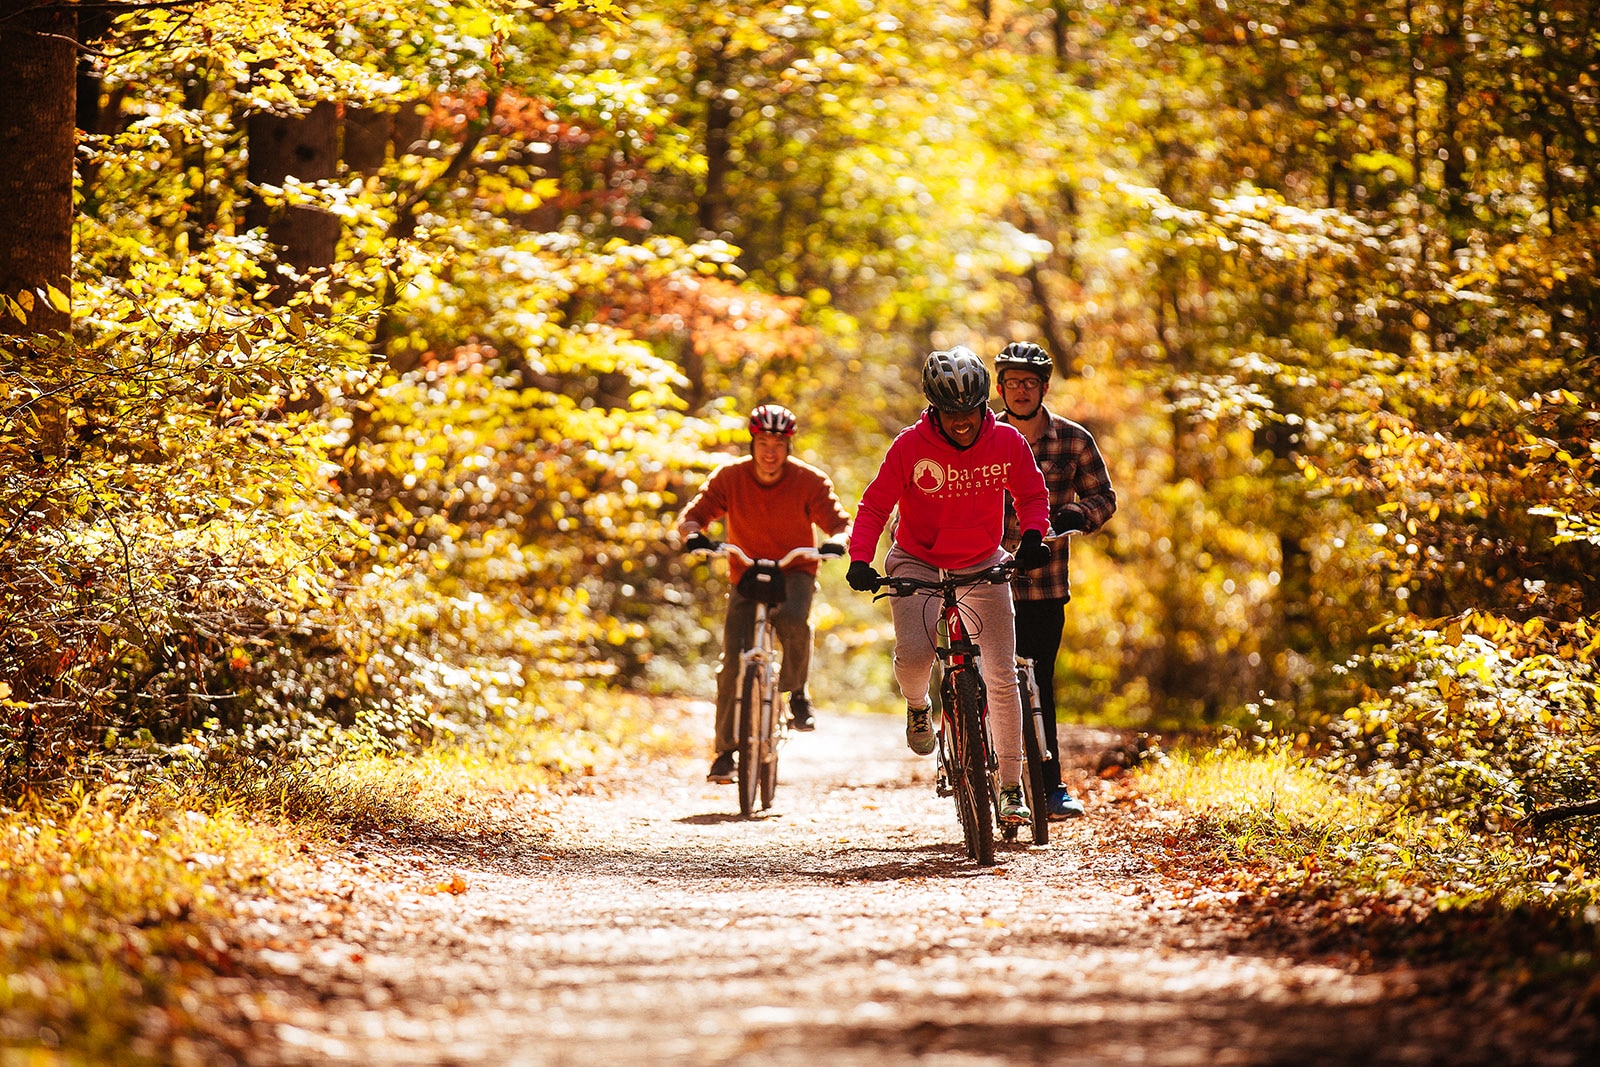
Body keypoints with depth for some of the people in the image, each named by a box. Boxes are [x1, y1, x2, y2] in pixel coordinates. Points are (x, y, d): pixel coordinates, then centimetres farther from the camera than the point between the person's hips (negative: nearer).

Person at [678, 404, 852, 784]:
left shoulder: (809, 481, -13)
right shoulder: (729, 477, -11)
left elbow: (837, 521, -16)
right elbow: (693, 514, -11)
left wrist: (839, 539, -40)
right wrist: (693, 534, -35)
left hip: (794, 571, -1)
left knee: (792, 617, -36)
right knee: (733, 661, -12)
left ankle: (797, 692, -9)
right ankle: (726, 750, -2)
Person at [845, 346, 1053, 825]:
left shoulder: (1007, 443, -11)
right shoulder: (911, 445, -17)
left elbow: (1032, 496, 4)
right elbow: (874, 506, -12)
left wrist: (1032, 536, -16)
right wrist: (860, 560, -27)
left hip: (983, 565, 2)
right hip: (917, 562, -2)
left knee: (1002, 676, -6)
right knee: (914, 653, -27)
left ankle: (1011, 786, 5)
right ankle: (917, 706, 11)